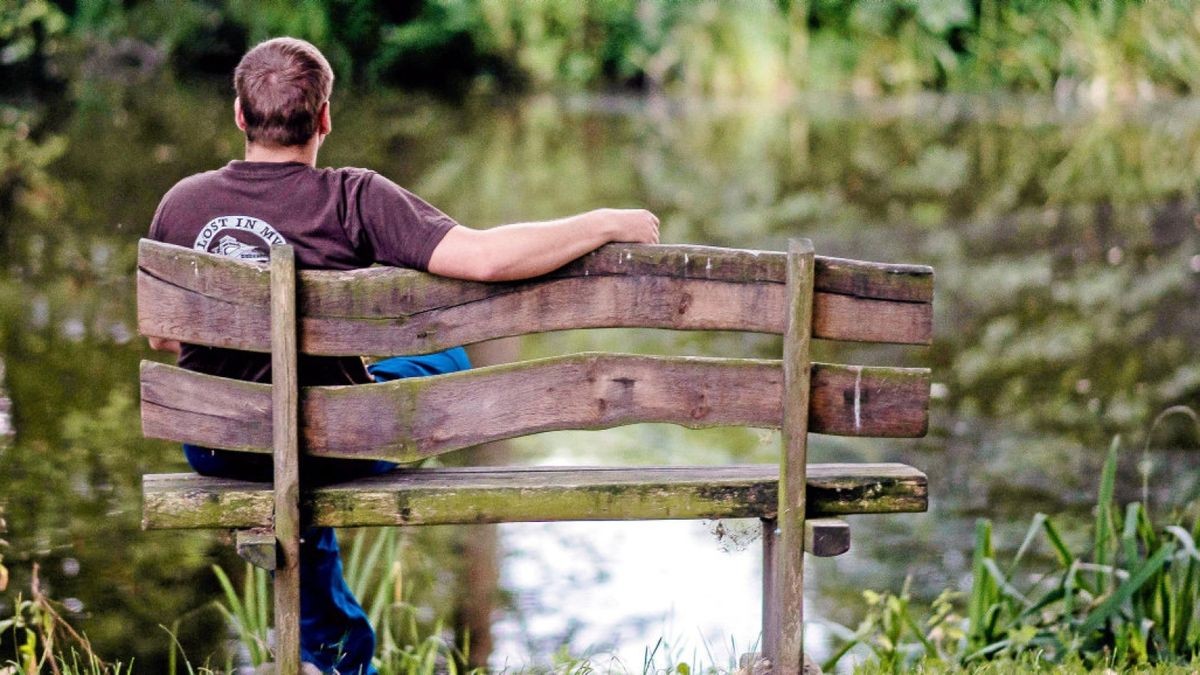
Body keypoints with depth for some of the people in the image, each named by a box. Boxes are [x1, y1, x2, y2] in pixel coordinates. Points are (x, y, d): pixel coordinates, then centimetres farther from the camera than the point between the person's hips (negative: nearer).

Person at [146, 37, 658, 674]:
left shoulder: (181, 202, -7)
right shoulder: (353, 200, -20)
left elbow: (161, 337, 6)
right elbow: (484, 258, -28)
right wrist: (605, 224, -15)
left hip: (215, 451, 4)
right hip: (329, 454, -3)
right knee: (444, 354, 25)